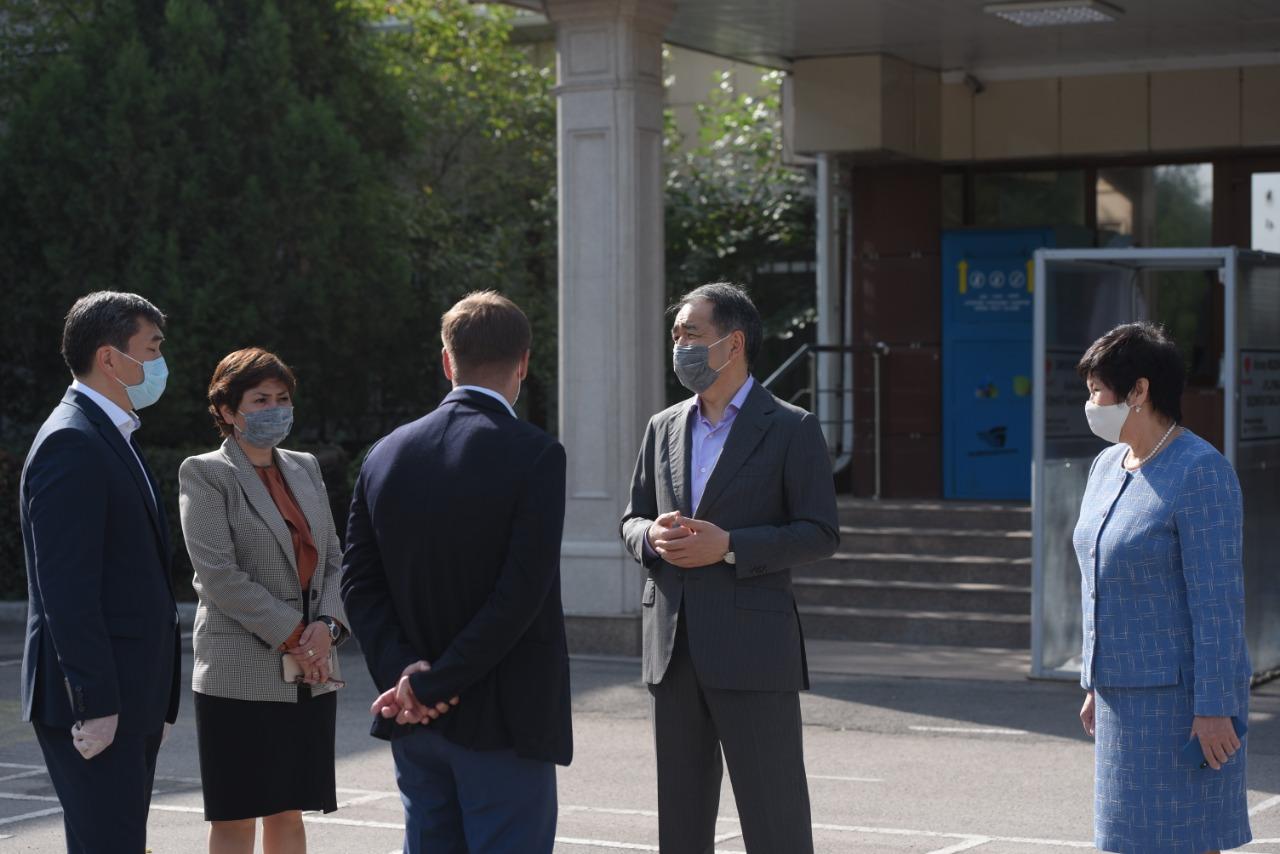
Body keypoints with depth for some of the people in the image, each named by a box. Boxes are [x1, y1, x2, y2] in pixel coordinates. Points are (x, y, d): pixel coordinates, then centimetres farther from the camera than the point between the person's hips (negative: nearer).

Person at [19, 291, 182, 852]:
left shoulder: (114, 438, 19)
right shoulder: (71, 443, -13)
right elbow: (66, 588, -20)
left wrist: (158, 700, 19)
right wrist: (94, 702, -22)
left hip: (130, 700, 10)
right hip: (95, 702, -10)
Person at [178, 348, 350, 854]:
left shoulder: (304, 469, 14)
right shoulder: (205, 475, -5)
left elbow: (333, 560, 12)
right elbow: (219, 574, -13)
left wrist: (326, 626, -6)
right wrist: (293, 634, -14)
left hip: (310, 674, 6)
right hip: (241, 674, -6)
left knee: (289, 811, 10)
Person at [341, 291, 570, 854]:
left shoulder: (386, 455, 6)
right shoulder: (535, 455, -11)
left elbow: (359, 582, 3)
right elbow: (522, 591, -18)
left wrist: (402, 671, -5)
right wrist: (433, 684, -13)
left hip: (416, 723, 6)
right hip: (504, 721, -6)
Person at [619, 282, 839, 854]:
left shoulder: (791, 430, -2)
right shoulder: (664, 428, 14)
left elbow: (820, 534, -6)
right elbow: (632, 519, 19)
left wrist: (727, 546, -17)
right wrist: (652, 537, -6)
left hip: (752, 650, -5)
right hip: (672, 649, 6)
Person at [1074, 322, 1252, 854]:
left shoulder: (1200, 472, -16)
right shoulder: (1108, 468, 11)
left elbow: (1218, 599, -19)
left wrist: (1214, 708, -21)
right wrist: (1096, 683, 17)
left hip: (1183, 695, -8)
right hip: (1129, 693, 9)